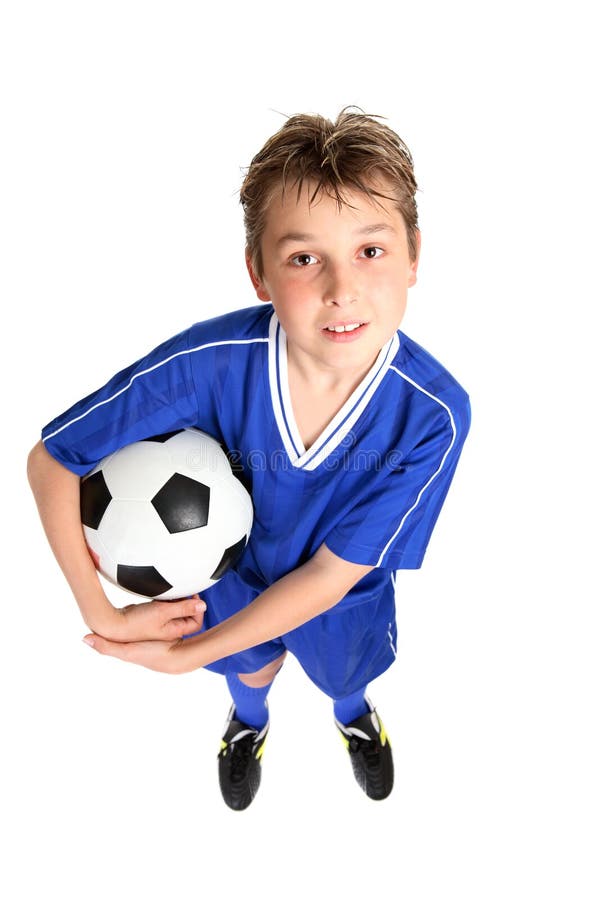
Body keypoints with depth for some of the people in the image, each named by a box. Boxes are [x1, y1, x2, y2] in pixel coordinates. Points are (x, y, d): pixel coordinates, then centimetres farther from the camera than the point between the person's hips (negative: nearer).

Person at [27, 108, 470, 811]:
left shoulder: (434, 413, -37)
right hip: (237, 571, 1)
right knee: (252, 667, 33)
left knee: (346, 672, 33)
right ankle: (248, 722, 72)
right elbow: (50, 461, -26)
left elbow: (329, 576, -29)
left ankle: (353, 713, 72)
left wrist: (187, 655, -26)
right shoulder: (210, 361, -38)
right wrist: (101, 611, -27)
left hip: (342, 594, 0)